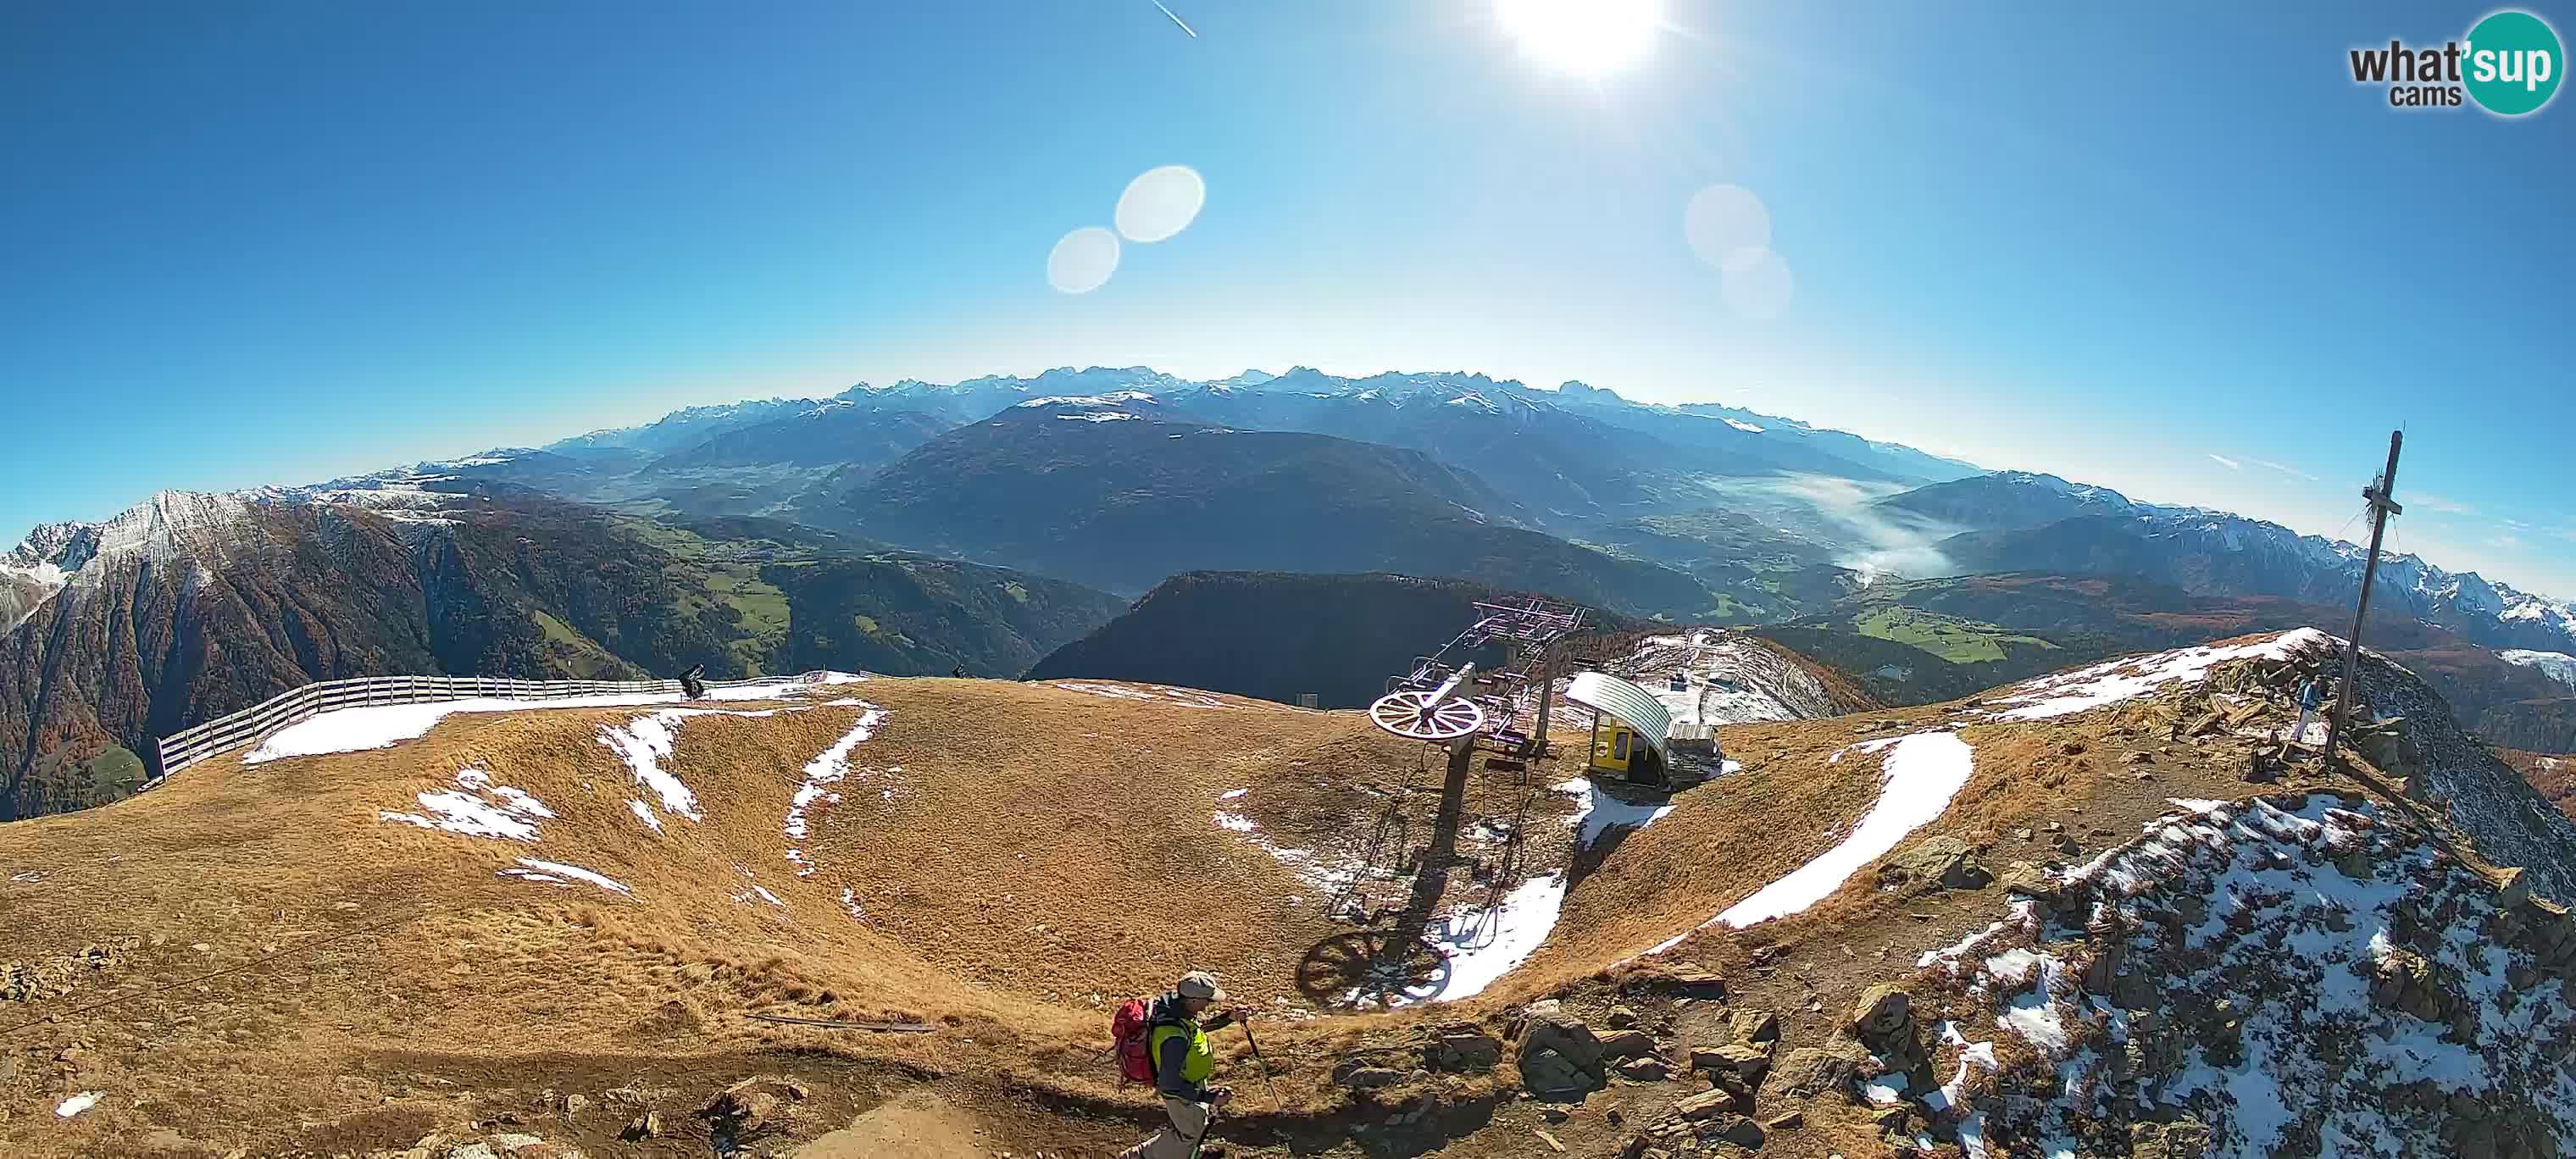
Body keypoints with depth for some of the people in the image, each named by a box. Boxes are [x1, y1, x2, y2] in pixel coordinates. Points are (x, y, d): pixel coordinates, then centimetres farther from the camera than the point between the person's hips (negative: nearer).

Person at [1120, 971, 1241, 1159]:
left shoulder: (1174, 1002, -17)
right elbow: (1169, 1083, -38)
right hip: (1182, 1092, -8)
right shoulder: (1175, 1037, -44)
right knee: (1190, 1132, 18)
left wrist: (1229, 1017, -8)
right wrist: (1208, 1097, -35)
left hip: (1189, 1080, 8)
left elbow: (1199, 1025, 4)